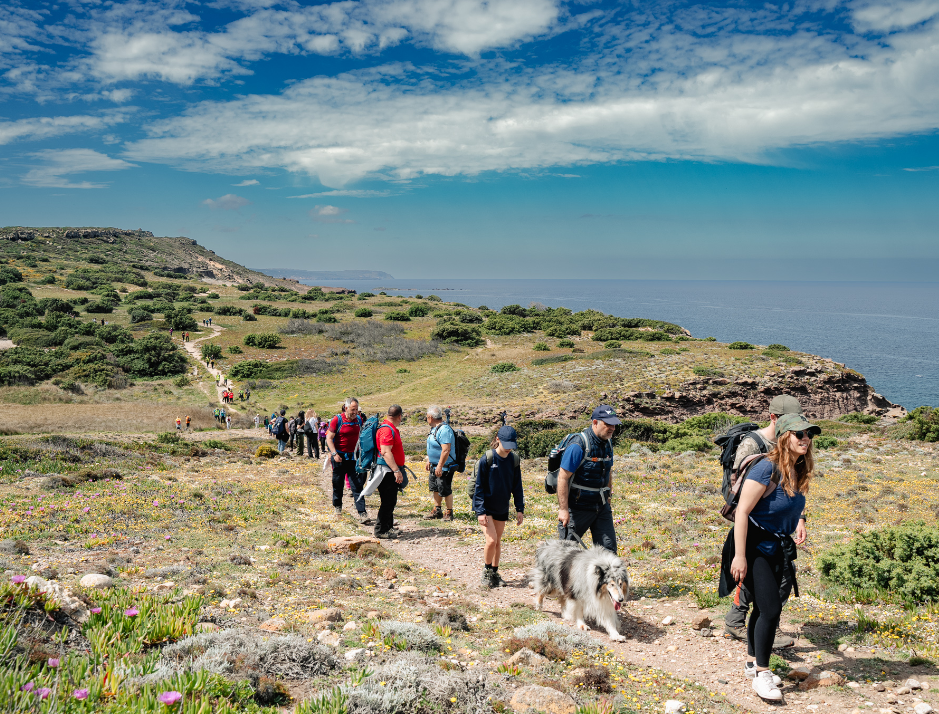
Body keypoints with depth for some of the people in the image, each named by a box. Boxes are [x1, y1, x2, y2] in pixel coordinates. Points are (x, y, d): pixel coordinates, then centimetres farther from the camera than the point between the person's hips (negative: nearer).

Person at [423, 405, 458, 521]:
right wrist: (428, 461, 22)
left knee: (445, 490, -1)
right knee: (435, 489, 18)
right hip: (434, 466, 10)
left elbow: (446, 450, -27)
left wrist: (440, 466, -28)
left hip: (444, 467, -10)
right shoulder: (434, 429, 11)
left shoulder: (444, 430, -22)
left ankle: (449, 512, 13)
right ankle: (437, 511, 30)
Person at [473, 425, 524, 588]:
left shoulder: (514, 460, -4)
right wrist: (480, 511, -17)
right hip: (486, 506, -4)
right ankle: (487, 571, 9)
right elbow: (479, 487, -13)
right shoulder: (487, 460, -17)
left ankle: (495, 573, 27)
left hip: (502, 508, 4)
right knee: (491, 540, -13)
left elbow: (517, 486, 5)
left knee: (498, 541, 13)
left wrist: (519, 508, 2)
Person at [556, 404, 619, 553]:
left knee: (608, 547, 1)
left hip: (601, 507, 7)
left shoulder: (608, 444, 6)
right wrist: (563, 509, -22)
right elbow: (563, 478, -20)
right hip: (577, 508, -7)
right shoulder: (578, 446, -19)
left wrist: (608, 499, 18)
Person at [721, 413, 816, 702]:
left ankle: (752, 662, 31)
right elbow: (742, 511, -23)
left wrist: (798, 522, 9)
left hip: (776, 547, 8)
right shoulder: (767, 468, -21)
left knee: (764, 607, 15)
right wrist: (739, 556, -24)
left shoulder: (798, 471, 4)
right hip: (754, 545, -8)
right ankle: (761, 673, -1)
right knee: (771, 607, -12)